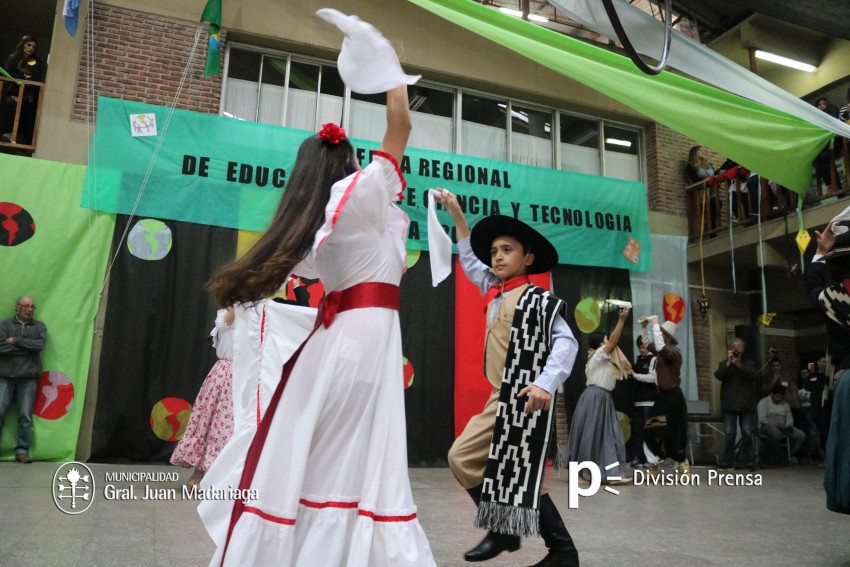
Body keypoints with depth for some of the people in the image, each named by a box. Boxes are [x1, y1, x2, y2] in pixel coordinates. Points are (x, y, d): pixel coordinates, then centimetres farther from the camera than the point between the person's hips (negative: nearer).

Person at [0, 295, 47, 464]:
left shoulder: (39, 326, 10)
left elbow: (40, 344, -8)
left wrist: (15, 340, -7)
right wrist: (28, 346, -8)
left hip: (28, 377, 0)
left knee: (25, 416, -1)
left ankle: (22, 450, 6)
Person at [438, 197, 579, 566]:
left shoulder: (538, 300, -8)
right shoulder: (495, 292, 13)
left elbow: (566, 342, -16)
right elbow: (469, 260, 27)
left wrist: (546, 383, -31)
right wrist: (456, 214, 24)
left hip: (526, 401, -8)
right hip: (500, 399, 8)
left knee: (524, 476, -5)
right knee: (462, 458, 6)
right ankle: (503, 529, 18)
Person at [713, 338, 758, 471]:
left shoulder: (748, 363, 10)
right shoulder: (724, 364, 11)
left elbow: (754, 376, -9)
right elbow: (718, 375, -7)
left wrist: (739, 365, -16)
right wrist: (728, 363, -12)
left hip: (746, 404, 0)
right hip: (729, 405, 0)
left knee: (747, 433, -2)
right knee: (729, 434, -2)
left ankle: (749, 461, 4)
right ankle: (727, 460, 5)